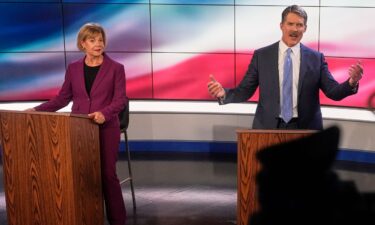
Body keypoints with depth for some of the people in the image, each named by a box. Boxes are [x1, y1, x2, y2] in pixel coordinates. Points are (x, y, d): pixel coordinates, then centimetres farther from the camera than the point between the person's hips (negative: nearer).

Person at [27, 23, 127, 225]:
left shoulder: (116, 68, -2)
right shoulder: (73, 68, 7)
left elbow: (120, 99, -8)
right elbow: (63, 97, 12)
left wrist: (105, 113, -26)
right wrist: (38, 110, 3)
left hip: (106, 129, -3)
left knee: (107, 173, 1)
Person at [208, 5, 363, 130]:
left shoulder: (316, 58, 3)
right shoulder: (261, 55, 2)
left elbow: (333, 92, -2)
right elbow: (245, 91, 1)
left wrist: (351, 83, -22)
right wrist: (224, 93, -19)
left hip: (305, 129, 1)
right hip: (268, 128, 0)